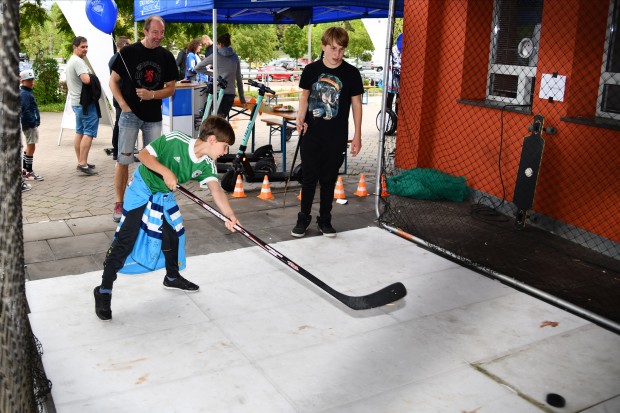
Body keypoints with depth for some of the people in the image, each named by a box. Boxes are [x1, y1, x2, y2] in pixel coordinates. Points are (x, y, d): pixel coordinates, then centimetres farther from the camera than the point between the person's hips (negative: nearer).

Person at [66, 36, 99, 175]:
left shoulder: (70, 62, 19)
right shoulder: (78, 61, -15)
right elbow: (87, 80, -27)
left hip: (76, 102, 11)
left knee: (80, 132, 12)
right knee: (89, 132, -10)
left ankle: (80, 162, 17)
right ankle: (83, 164, -14)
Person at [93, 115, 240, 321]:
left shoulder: (207, 165, -13)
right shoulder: (174, 140, -28)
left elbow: (216, 190, -25)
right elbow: (144, 154, -21)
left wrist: (230, 215, -41)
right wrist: (165, 171, -36)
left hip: (165, 196, 7)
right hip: (142, 189, -7)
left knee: (173, 234, 16)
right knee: (126, 239, -10)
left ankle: (172, 277, 40)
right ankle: (104, 291, -2)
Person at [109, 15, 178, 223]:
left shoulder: (166, 57, 3)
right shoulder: (128, 52, -5)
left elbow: (171, 88, 5)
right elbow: (113, 81, -1)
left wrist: (152, 94, -13)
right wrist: (123, 104, -12)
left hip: (154, 117, 3)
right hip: (130, 114, -3)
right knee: (123, 160, -2)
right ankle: (119, 204, 6)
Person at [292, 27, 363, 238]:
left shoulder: (351, 73, -4)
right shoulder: (311, 70, -1)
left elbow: (356, 103, 1)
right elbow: (304, 96, 9)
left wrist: (357, 135, 0)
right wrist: (300, 117, -10)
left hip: (336, 137, 0)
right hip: (311, 134, 1)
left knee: (329, 179, 9)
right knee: (309, 177, 6)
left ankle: (325, 219, 24)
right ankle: (303, 218, 20)